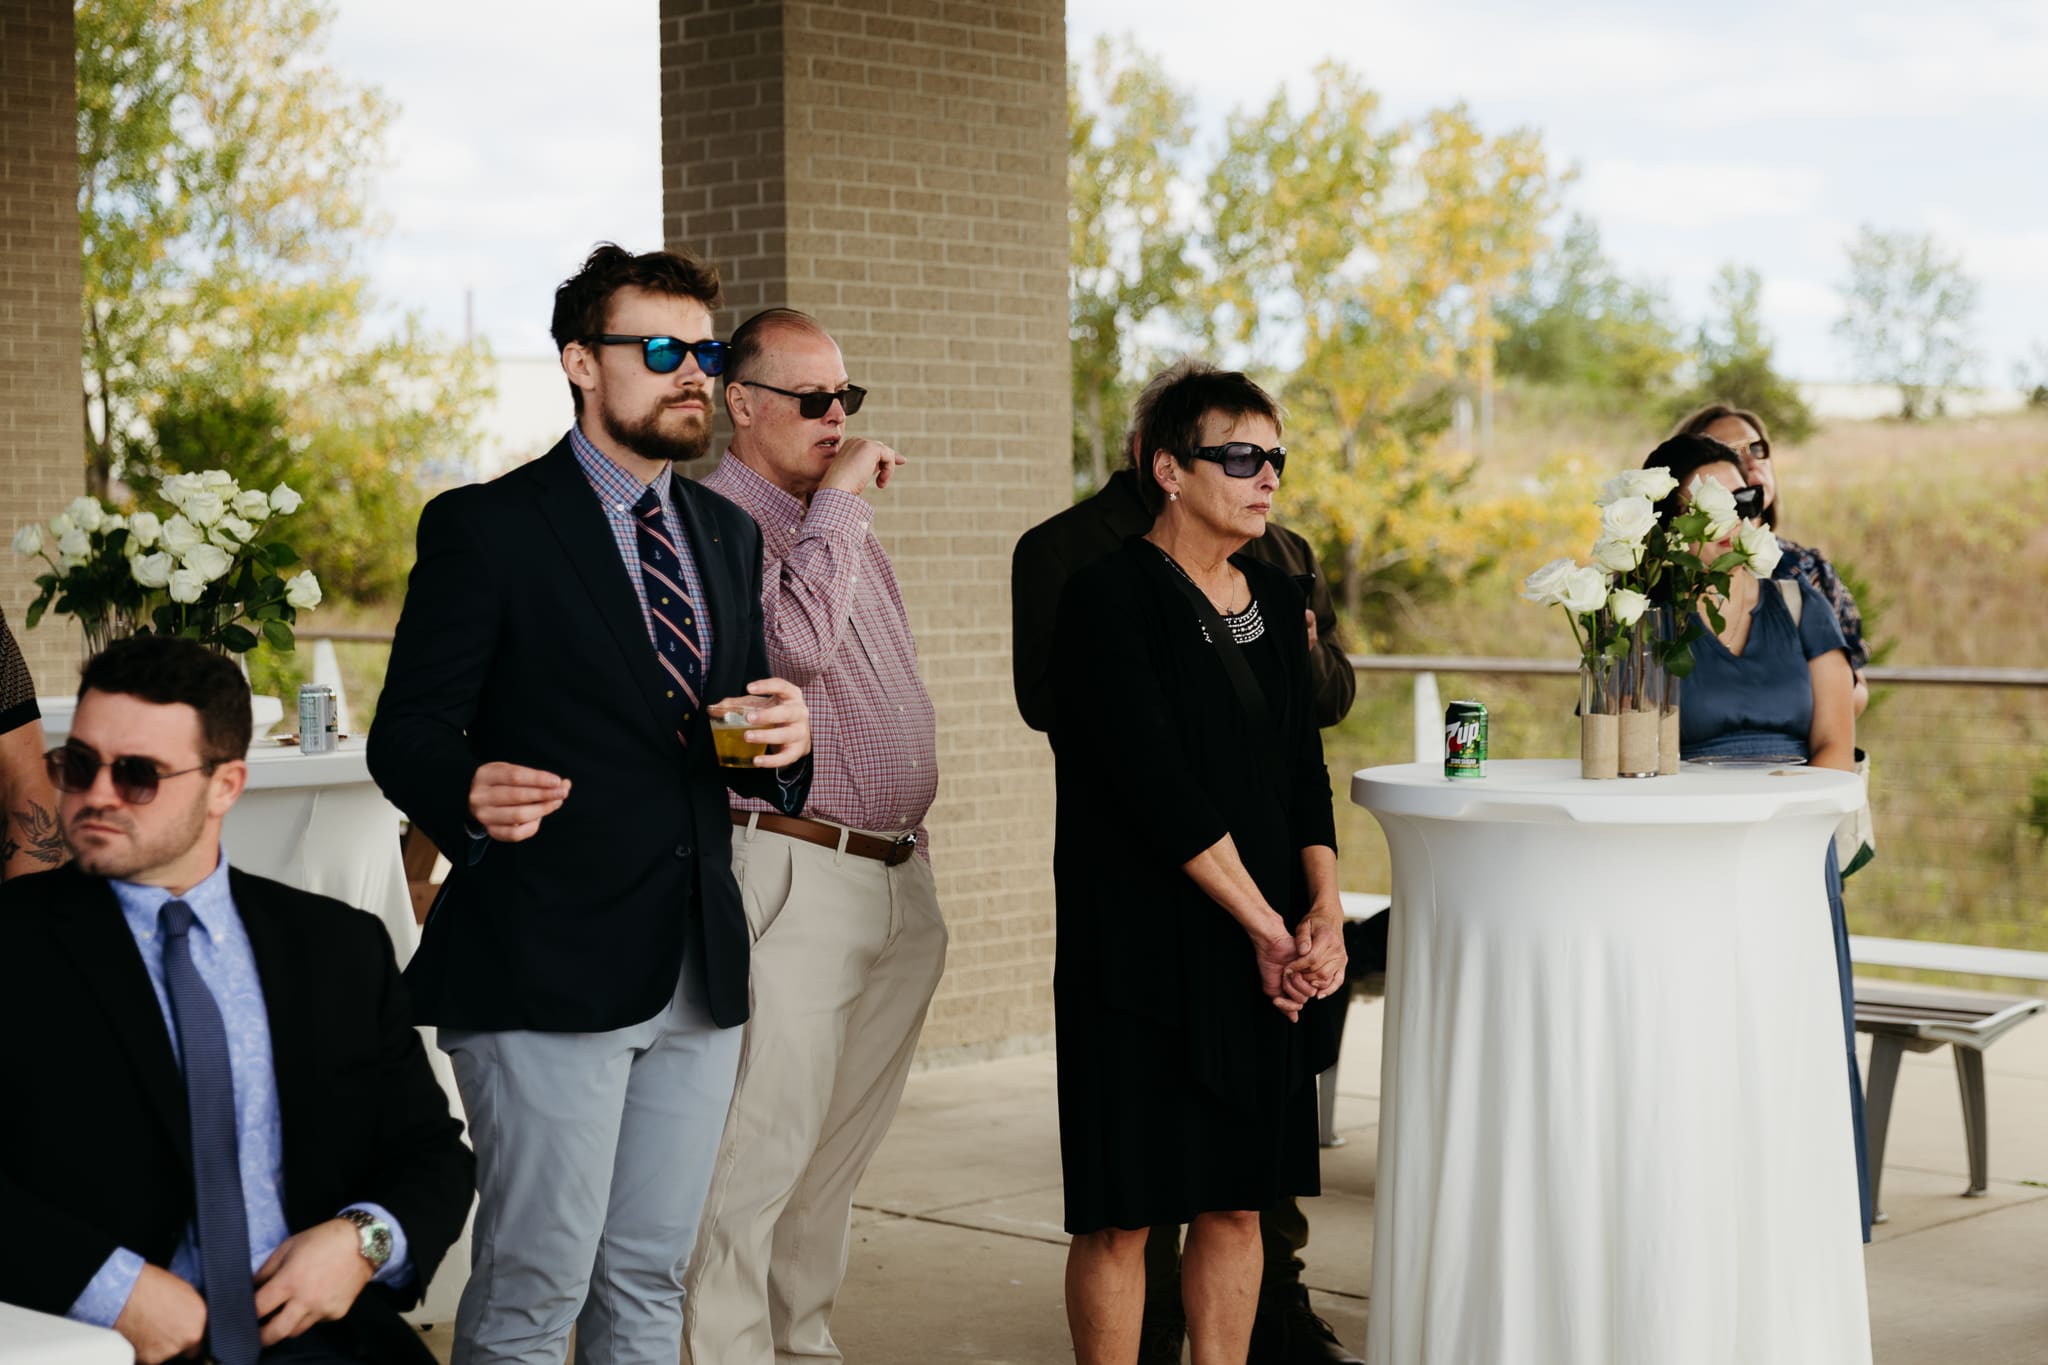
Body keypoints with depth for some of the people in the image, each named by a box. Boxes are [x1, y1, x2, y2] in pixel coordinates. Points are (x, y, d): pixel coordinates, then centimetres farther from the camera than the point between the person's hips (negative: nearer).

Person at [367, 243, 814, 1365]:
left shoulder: (727, 534, 16)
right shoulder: (484, 528, -5)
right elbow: (407, 733, -8)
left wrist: (788, 735, -3)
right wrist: (469, 797, -31)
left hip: (700, 970, 6)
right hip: (549, 969, -6)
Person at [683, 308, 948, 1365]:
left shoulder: (845, 524, 18)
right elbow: (799, 643, -26)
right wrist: (836, 500, -16)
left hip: (899, 878, 9)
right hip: (795, 879, -9)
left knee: (843, 1143, 14)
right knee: (763, 1144, -8)